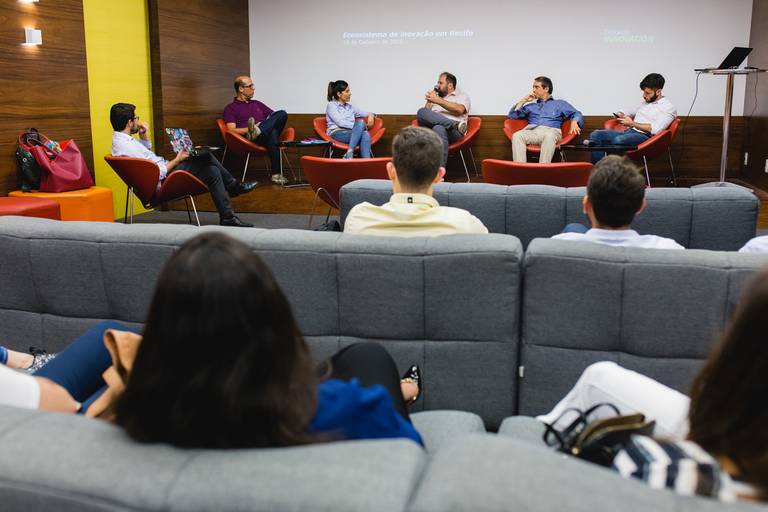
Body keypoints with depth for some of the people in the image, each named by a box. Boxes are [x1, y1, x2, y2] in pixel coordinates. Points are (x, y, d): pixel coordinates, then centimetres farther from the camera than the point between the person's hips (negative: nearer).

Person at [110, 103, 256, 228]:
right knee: (212, 173, -9)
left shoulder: (120, 139, 5)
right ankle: (228, 218, 0)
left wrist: (143, 135, 5)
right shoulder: (127, 147, -27)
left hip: (163, 168, 10)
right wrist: (176, 160, -13)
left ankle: (233, 186, 22)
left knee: (206, 156, 10)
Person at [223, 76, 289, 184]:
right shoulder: (230, 108, 12)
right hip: (249, 139, -5)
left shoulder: (257, 103, 31)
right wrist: (249, 129, -18)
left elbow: (275, 116, 24)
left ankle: (257, 131, -47)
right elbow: (232, 130, -3)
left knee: (282, 114, -25)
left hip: (267, 135, 5)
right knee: (272, 132, -37)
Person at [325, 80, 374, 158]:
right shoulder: (331, 105, 5)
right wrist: (359, 125, -13)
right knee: (360, 122, -30)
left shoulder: (349, 107, 24)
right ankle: (349, 155, -43)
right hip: (337, 134, -5)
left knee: (365, 134, -31)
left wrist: (370, 115, 3)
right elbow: (340, 123, -8)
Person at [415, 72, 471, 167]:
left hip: (453, 131, -4)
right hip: (431, 129, 4)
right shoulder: (436, 97, 33)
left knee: (439, 129, -41)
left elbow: (459, 110, -5)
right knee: (422, 112, -24)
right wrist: (429, 101, 12)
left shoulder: (462, 95, 19)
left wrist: (438, 101, -5)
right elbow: (426, 115, 23)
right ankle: (455, 124, -31)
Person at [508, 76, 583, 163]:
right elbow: (511, 115, 27)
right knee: (517, 135, -34)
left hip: (551, 131, -2)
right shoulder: (531, 106, 33)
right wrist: (523, 100, 23)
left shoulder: (560, 104, 26)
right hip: (531, 131, 2)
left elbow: (576, 114, 15)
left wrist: (574, 122, -9)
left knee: (549, 136, -41)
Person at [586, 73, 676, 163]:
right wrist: (623, 115, 15)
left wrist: (632, 123, -14)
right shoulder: (646, 102, 22)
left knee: (618, 140, -39)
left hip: (644, 136, -8)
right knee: (595, 135, -11)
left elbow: (655, 129, -15)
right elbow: (633, 112, 40)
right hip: (629, 132, 8)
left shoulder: (669, 107, -1)